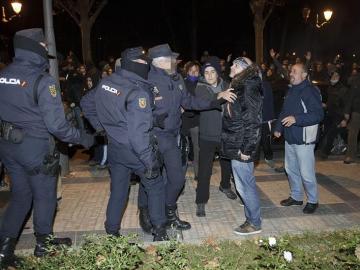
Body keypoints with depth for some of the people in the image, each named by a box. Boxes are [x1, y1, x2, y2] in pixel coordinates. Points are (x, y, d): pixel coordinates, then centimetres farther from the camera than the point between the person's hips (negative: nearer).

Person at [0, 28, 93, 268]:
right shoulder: (42, 80, -19)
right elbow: (56, 125, -21)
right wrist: (83, 138, -9)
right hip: (35, 148, -6)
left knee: (20, 195, 21)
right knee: (44, 196, 14)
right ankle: (44, 245, 31)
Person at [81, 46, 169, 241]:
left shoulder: (106, 83, 1)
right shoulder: (138, 91, -23)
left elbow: (86, 103, 16)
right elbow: (138, 132, -27)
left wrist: (101, 127, 19)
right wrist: (150, 161, -21)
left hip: (114, 147, 6)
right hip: (134, 151, -6)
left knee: (117, 191, 19)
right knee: (155, 186, 14)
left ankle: (111, 232, 30)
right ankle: (159, 231, 20)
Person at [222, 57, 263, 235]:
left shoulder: (249, 87, -15)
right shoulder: (239, 87, 14)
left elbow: (252, 120, -20)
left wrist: (246, 148, -20)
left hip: (241, 146, -10)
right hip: (235, 144, 10)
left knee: (244, 185, 1)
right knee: (247, 183, 17)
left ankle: (254, 223, 16)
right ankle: (251, 218, 30)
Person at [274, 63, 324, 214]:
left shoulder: (311, 91, -15)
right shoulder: (291, 90, 13)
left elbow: (318, 114, -24)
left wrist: (296, 119, -30)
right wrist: (278, 128, 15)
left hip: (304, 140, -8)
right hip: (290, 138, 9)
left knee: (306, 173, 0)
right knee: (291, 169, 17)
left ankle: (313, 201, 19)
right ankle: (296, 197, 33)